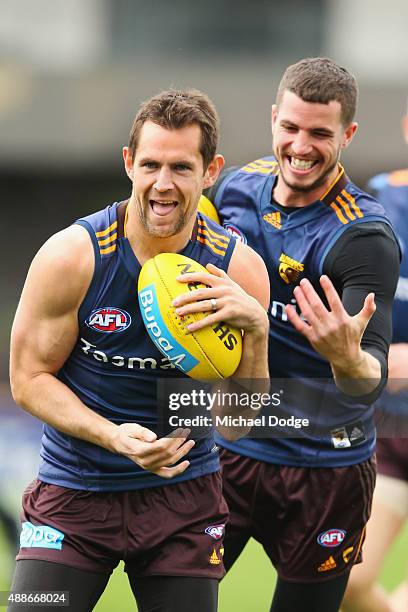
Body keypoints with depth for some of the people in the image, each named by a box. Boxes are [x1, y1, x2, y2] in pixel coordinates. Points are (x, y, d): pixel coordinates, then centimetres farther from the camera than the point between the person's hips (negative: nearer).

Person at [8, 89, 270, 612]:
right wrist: (114, 437, -22)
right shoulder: (72, 256, -14)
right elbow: (29, 378, -7)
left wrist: (255, 330, -25)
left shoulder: (238, 269, -9)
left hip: (184, 494, 2)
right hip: (75, 493, -2)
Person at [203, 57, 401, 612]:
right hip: (226, 448, 4)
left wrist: (348, 357, -51)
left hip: (324, 473, -4)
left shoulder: (364, 238, -19)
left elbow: (371, 381, -29)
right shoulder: (238, 186, -2)